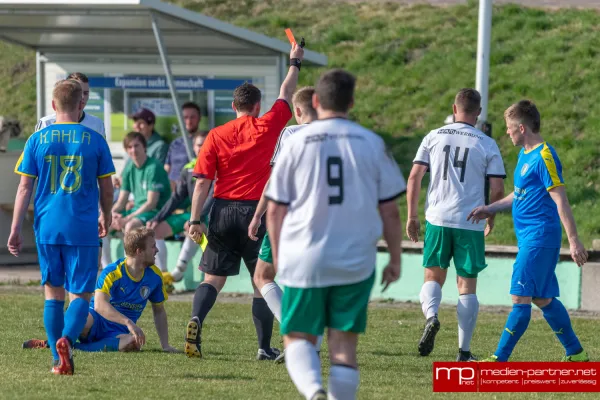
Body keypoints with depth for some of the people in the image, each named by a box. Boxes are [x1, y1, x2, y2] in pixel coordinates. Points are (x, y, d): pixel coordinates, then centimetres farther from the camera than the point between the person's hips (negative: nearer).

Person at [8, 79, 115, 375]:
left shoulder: (37, 140, 2)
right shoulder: (94, 140, -1)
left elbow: (24, 188, 1)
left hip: (47, 228, 2)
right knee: (81, 294, 4)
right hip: (83, 229, -2)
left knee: (53, 293, 13)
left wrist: (15, 230, 6)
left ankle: (59, 360, 13)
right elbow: (106, 188, 6)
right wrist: (105, 217, 24)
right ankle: (66, 339, -24)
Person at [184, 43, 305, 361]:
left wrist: (195, 219, -3)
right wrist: (295, 62, 31)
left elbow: (202, 182, -3)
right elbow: (286, 95, 17)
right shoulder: (266, 128, 0)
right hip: (256, 211, -1)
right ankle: (265, 347, 7)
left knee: (213, 278, 6)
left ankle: (196, 320, -20)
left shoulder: (216, 136, 2)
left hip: (223, 211, 1)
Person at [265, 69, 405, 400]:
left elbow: (275, 210, 1)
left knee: (298, 338, 8)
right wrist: (395, 260, 14)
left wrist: (278, 256, 14)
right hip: (355, 262, 1)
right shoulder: (372, 144, 1)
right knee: (343, 344, 7)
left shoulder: (296, 143, -2)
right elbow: (390, 211, 4)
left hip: (303, 261, -1)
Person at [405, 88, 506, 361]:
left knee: (433, 277, 15)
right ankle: (464, 351, 5)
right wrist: (490, 220, 16)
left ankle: (431, 316, -16)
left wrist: (412, 216, 9)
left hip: (437, 219, 1)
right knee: (467, 286, 6)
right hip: (470, 224, -1)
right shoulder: (487, 144, 0)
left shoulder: (434, 137, 4)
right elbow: (497, 190, -2)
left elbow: (414, 177, 1)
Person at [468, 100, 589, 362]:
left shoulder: (544, 157, -16)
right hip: (530, 239, 10)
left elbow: (560, 201, -19)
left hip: (539, 239, -10)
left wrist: (574, 241, -21)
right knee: (542, 298, 13)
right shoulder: (525, 154, 14)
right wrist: (490, 209, 20)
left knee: (520, 297, -8)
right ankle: (576, 353, 20)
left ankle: (500, 359, -6)